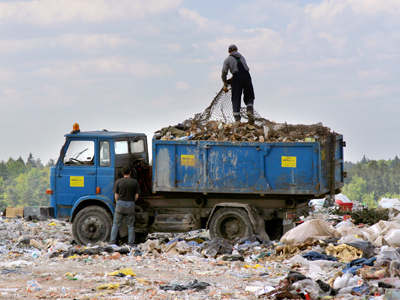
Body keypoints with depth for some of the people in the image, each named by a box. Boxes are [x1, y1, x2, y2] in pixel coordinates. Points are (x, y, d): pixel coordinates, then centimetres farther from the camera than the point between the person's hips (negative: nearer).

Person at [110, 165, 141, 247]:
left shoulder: (118, 182, -1)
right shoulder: (135, 182, -1)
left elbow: (116, 195, 0)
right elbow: (136, 196, 0)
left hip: (120, 204, 0)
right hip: (131, 205, 0)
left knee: (116, 225, 6)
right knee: (131, 226, 7)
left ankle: (112, 242, 4)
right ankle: (131, 244, 7)